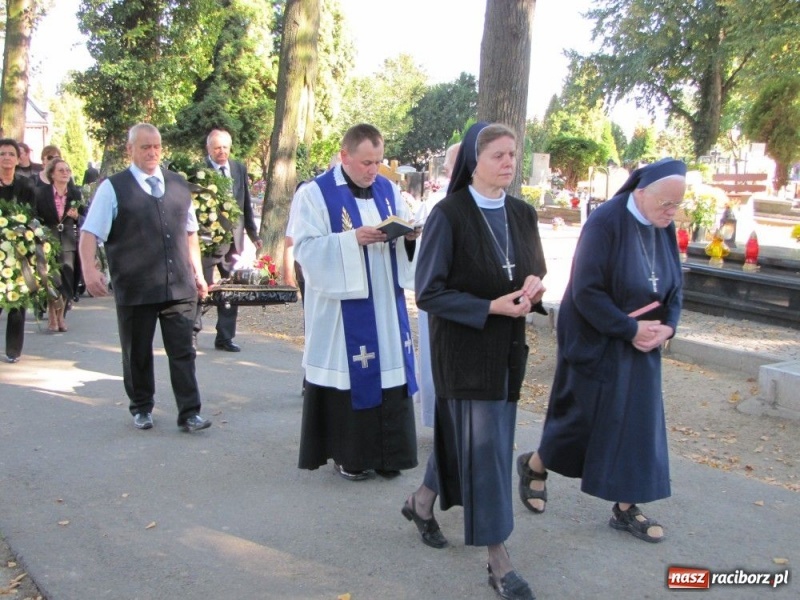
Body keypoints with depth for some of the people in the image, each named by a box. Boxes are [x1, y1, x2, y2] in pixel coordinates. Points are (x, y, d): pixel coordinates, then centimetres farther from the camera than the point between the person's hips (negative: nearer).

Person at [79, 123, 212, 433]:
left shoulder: (179, 185, 12)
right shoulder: (113, 188, -2)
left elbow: (190, 232, 18)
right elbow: (90, 233, -5)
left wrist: (197, 272, 15)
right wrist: (89, 268, -19)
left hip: (179, 287, 3)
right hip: (134, 289, -2)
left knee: (182, 351, 2)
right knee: (137, 353, 10)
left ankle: (189, 413, 8)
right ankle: (142, 408, 27)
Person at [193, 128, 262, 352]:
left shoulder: (240, 169, 10)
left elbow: (246, 204, 15)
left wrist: (253, 233, 14)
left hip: (233, 240, 5)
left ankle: (225, 337, 17)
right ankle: (192, 332, 17)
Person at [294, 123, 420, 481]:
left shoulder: (388, 190, 11)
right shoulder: (315, 193, -6)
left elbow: (405, 247, 14)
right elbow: (305, 247, -13)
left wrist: (409, 237, -10)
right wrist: (353, 239, -24)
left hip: (385, 306, 5)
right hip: (342, 307, -5)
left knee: (389, 373, 6)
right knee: (348, 376, 0)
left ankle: (386, 453, 18)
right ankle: (347, 455, 15)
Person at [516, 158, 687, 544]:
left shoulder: (664, 229, 2)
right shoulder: (605, 222, -20)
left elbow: (673, 287, 10)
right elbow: (586, 291, -22)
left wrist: (667, 326, -9)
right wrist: (630, 328, -21)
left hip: (641, 347, 7)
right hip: (596, 344, -7)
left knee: (638, 424, 8)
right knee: (585, 418, 3)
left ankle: (626, 509, 21)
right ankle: (533, 466, 30)